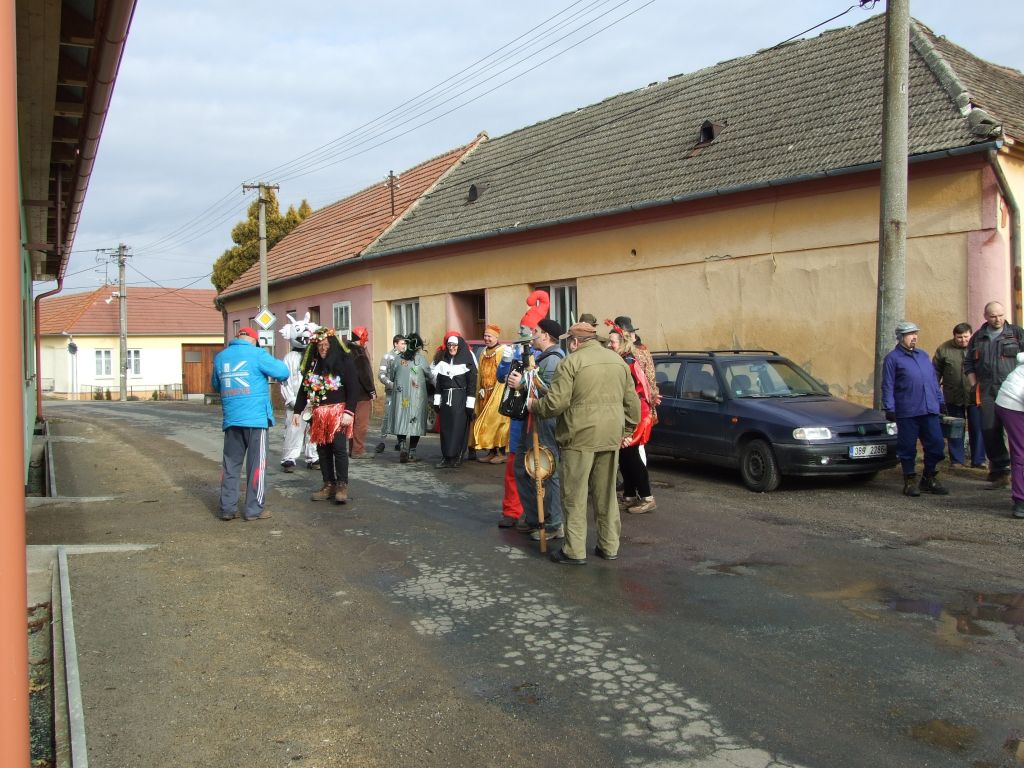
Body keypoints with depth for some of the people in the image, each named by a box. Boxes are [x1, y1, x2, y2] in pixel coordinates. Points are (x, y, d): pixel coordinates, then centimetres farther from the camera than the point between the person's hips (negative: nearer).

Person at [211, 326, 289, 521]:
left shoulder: (220, 356, 11)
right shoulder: (256, 354, -6)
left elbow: (215, 385, 23)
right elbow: (283, 372, -7)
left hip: (231, 419, 5)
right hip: (256, 417, -5)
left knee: (230, 463, 11)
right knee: (256, 464, 2)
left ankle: (227, 508, 11)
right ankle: (254, 509, 5)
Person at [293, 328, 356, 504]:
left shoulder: (344, 361, -4)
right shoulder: (312, 364, 11)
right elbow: (304, 389, 13)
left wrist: (349, 412, -16)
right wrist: (297, 410, 6)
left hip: (338, 412, -5)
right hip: (318, 414, 5)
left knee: (339, 447, -10)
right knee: (323, 449, 6)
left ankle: (342, 486, -2)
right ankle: (329, 485, 13)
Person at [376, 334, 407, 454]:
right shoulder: (387, 356, 2)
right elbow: (381, 375, -3)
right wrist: (392, 384, -15)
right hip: (391, 392, -3)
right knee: (388, 415, -8)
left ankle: (400, 442, 12)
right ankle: (382, 441, -3)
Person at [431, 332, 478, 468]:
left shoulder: (467, 360, -2)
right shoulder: (442, 360, 13)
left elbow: (472, 383, -6)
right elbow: (438, 382, 14)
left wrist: (470, 404, -11)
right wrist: (437, 400, 8)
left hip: (461, 400, -4)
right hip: (445, 399, 4)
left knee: (458, 428, -6)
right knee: (445, 428, 2)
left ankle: (456, 457, -2)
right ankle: (446, 456, 7)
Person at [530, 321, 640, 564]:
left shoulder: (572, 362, -7)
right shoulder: (617, 360, 13)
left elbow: (556, 402, -13)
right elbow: (632, 401, 14)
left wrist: (534, 406, 4)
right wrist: (628, 429, 22)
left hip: (580, 437, -6)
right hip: (611, 437, 6)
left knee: (575, 497, 2)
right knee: (606, 494, 15)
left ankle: (575, 551, 5)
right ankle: (610, 546, 22)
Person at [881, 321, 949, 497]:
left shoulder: (923, 355, 18)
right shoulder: (892, 358, 0)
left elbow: (934, 380, 21)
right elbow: (888, 386, -3)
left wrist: (940, 402, 16)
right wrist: (890, 409, -9)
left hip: (930, 410, 5)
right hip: (907, 413, -5)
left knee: (936, 444, 4)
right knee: (908, 448, 1)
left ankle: (929, 479, 19)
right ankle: (910, 481, 12)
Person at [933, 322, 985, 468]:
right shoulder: (944, 349, -1)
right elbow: (936, 372, 4)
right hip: (953, 396, 0)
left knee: (977, 429, 5)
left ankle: (978, 460, 16)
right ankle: (957, 460, 18)